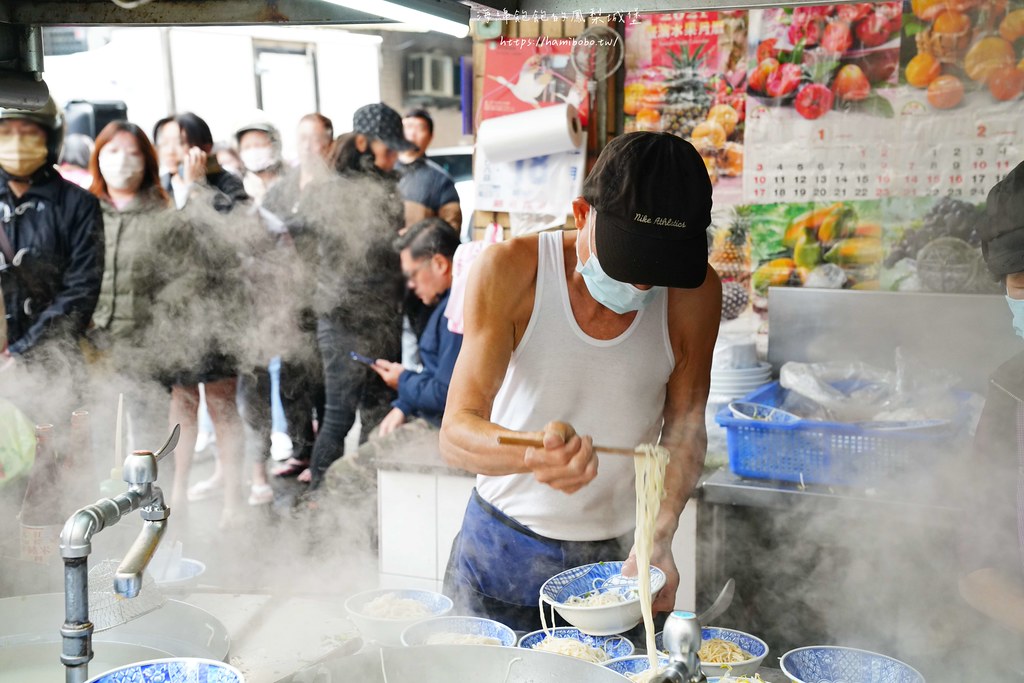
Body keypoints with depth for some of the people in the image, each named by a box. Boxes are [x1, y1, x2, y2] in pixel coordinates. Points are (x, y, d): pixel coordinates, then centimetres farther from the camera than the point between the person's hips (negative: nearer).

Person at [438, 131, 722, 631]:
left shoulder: (694, 294, -12)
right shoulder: (510, 272, -18)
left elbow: (684, 430, -1)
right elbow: (456, 433, -23)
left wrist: (658, 539, -17)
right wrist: (534, 452, -45)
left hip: (618, 556, 1)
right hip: (499, 552, -1)